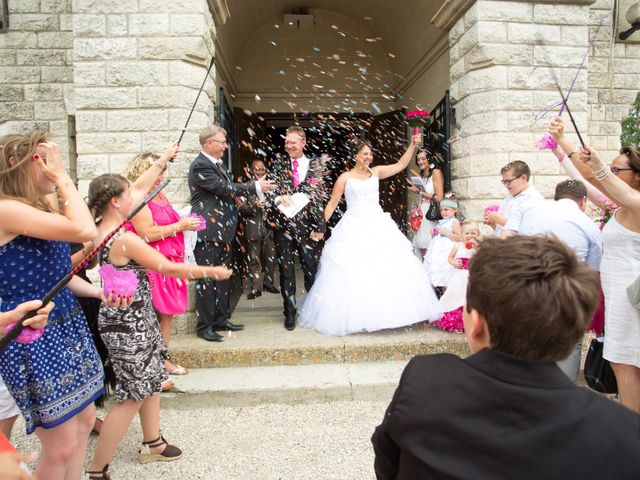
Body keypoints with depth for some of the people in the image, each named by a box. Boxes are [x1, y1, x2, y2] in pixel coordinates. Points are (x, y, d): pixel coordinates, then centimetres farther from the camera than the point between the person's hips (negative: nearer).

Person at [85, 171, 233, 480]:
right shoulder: (124, 239, -25)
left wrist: (164, 158, 19)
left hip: (136, 318, 10)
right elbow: (168, 268, -21)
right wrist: (212, 272, -11)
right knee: (132, 396, 2)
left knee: (151, 381, 20)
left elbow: (141, 187, 11)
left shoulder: (103, 231, 2)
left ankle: (152, 444, 36)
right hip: (128, 325, -10)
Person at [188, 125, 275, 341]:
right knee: (207, 279, -1)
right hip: (208, 232, -9)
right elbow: (223, 187, -21)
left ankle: (221, 319, 27)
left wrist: (235, 196, 5)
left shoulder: (217, 163, 15)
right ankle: (204, 326, 11)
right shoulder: (200, 165, -14)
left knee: (222, 278, 15)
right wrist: (255, 187, -15)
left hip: (222, 230, 9)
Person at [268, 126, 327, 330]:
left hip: (307, 225, -1)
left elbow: (319, 197, 1)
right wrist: (278, 198, -23)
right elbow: (270, 190, 1)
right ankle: (290, 312, 21)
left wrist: (319, 227, -5)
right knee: (286, 271, 8)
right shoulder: (279, 164, 9)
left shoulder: (315, 165, 5)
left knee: (311, 270, 2)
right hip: (283, 224, 2)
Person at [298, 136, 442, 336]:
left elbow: (401, 164, 15)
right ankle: (353, 318, 6)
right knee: (352, 272, -6)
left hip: (378, 227, 3)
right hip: (354, 229, -3)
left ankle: (383, 313, 10)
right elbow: (332, 204, 4)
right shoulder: (345, 178, 3)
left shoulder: (376, 172, 12)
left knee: (385, 268, -1)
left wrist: (413, 145, 7)